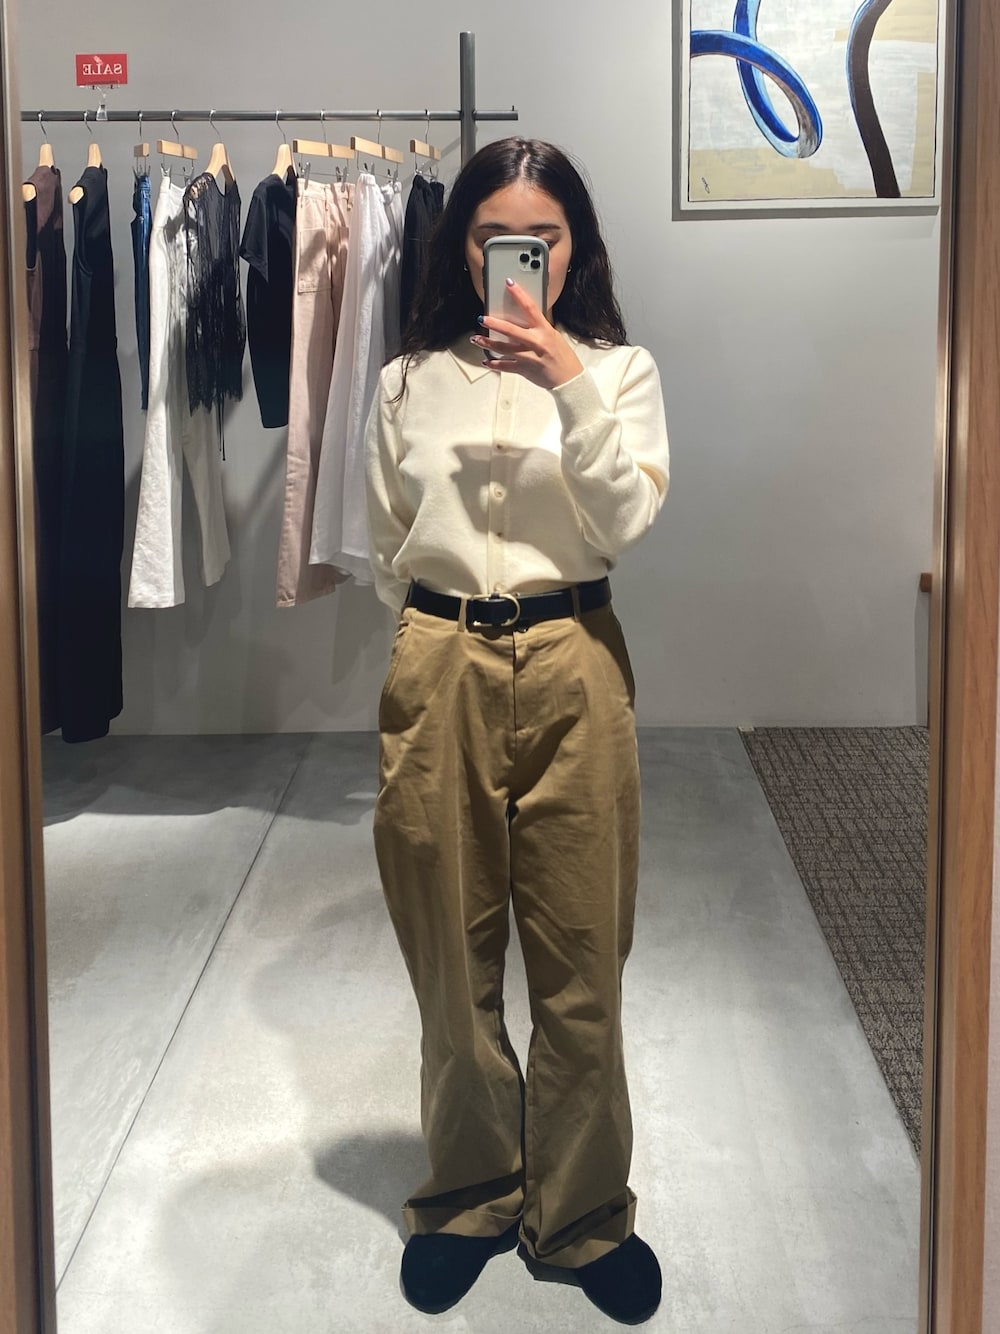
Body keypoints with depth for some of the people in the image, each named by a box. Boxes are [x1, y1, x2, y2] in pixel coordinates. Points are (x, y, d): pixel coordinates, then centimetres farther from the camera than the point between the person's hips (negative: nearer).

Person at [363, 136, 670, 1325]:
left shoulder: (618, 368, 4)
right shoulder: (410, 380, 7)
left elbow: (628, 522, -10)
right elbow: (385, 551, 14)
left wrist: (571, 386, -17)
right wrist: (440, 641, 13)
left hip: (572, 669, -1)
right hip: (439, 672, 1)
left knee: (581, 959, 4)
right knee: (452, 959, 10)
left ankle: (580, 1215, 21)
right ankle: (469, 1196, 28)